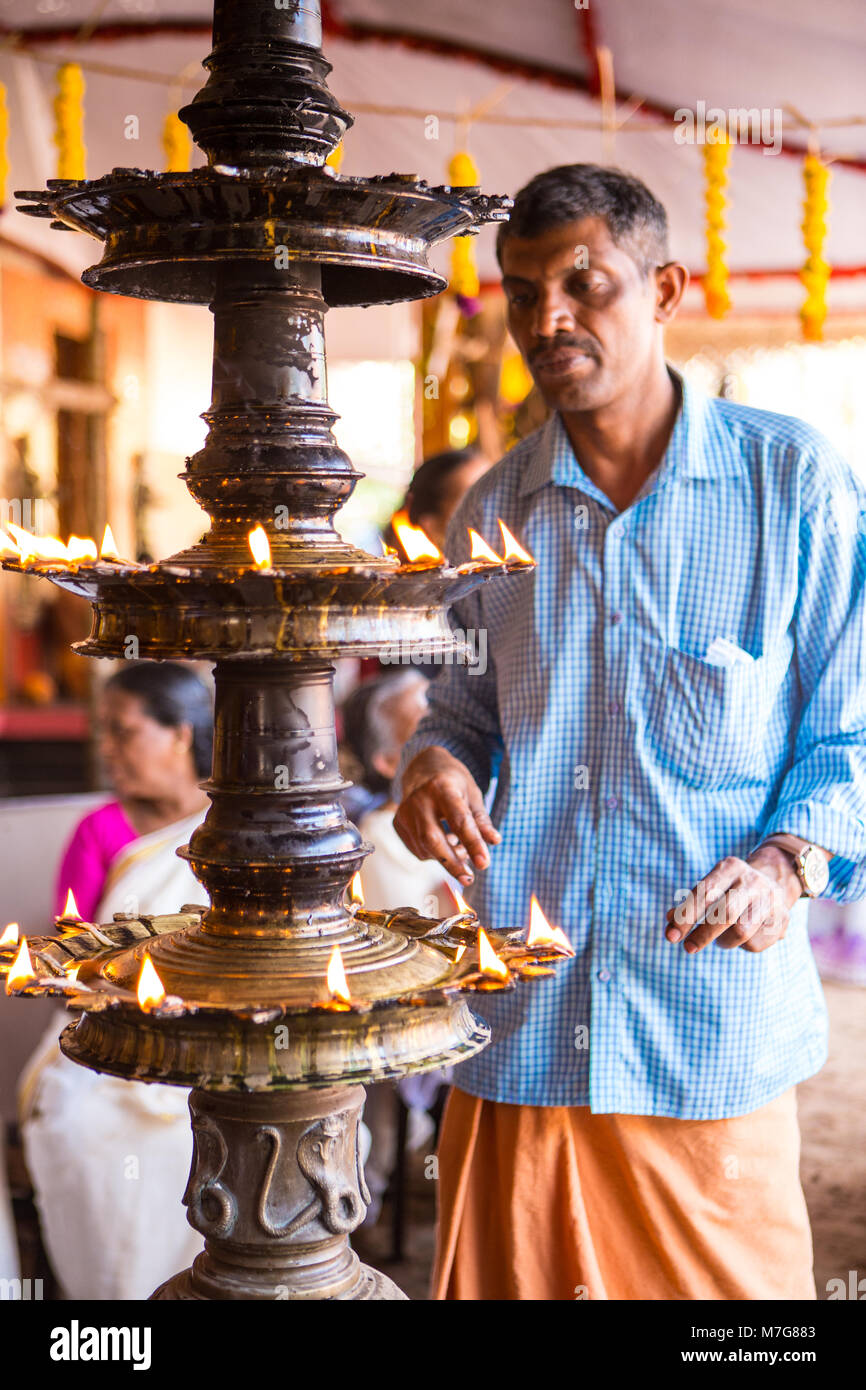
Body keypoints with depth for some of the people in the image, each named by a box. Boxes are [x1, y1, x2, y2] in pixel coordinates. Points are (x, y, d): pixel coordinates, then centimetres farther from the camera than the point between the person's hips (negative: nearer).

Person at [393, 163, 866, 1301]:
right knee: (506, 1276, 10)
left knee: (729, 1278, 6)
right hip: (520, 1026, 3)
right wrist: (434, 763, -3)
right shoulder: (494, 512, 8)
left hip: (716, 1027, -2)